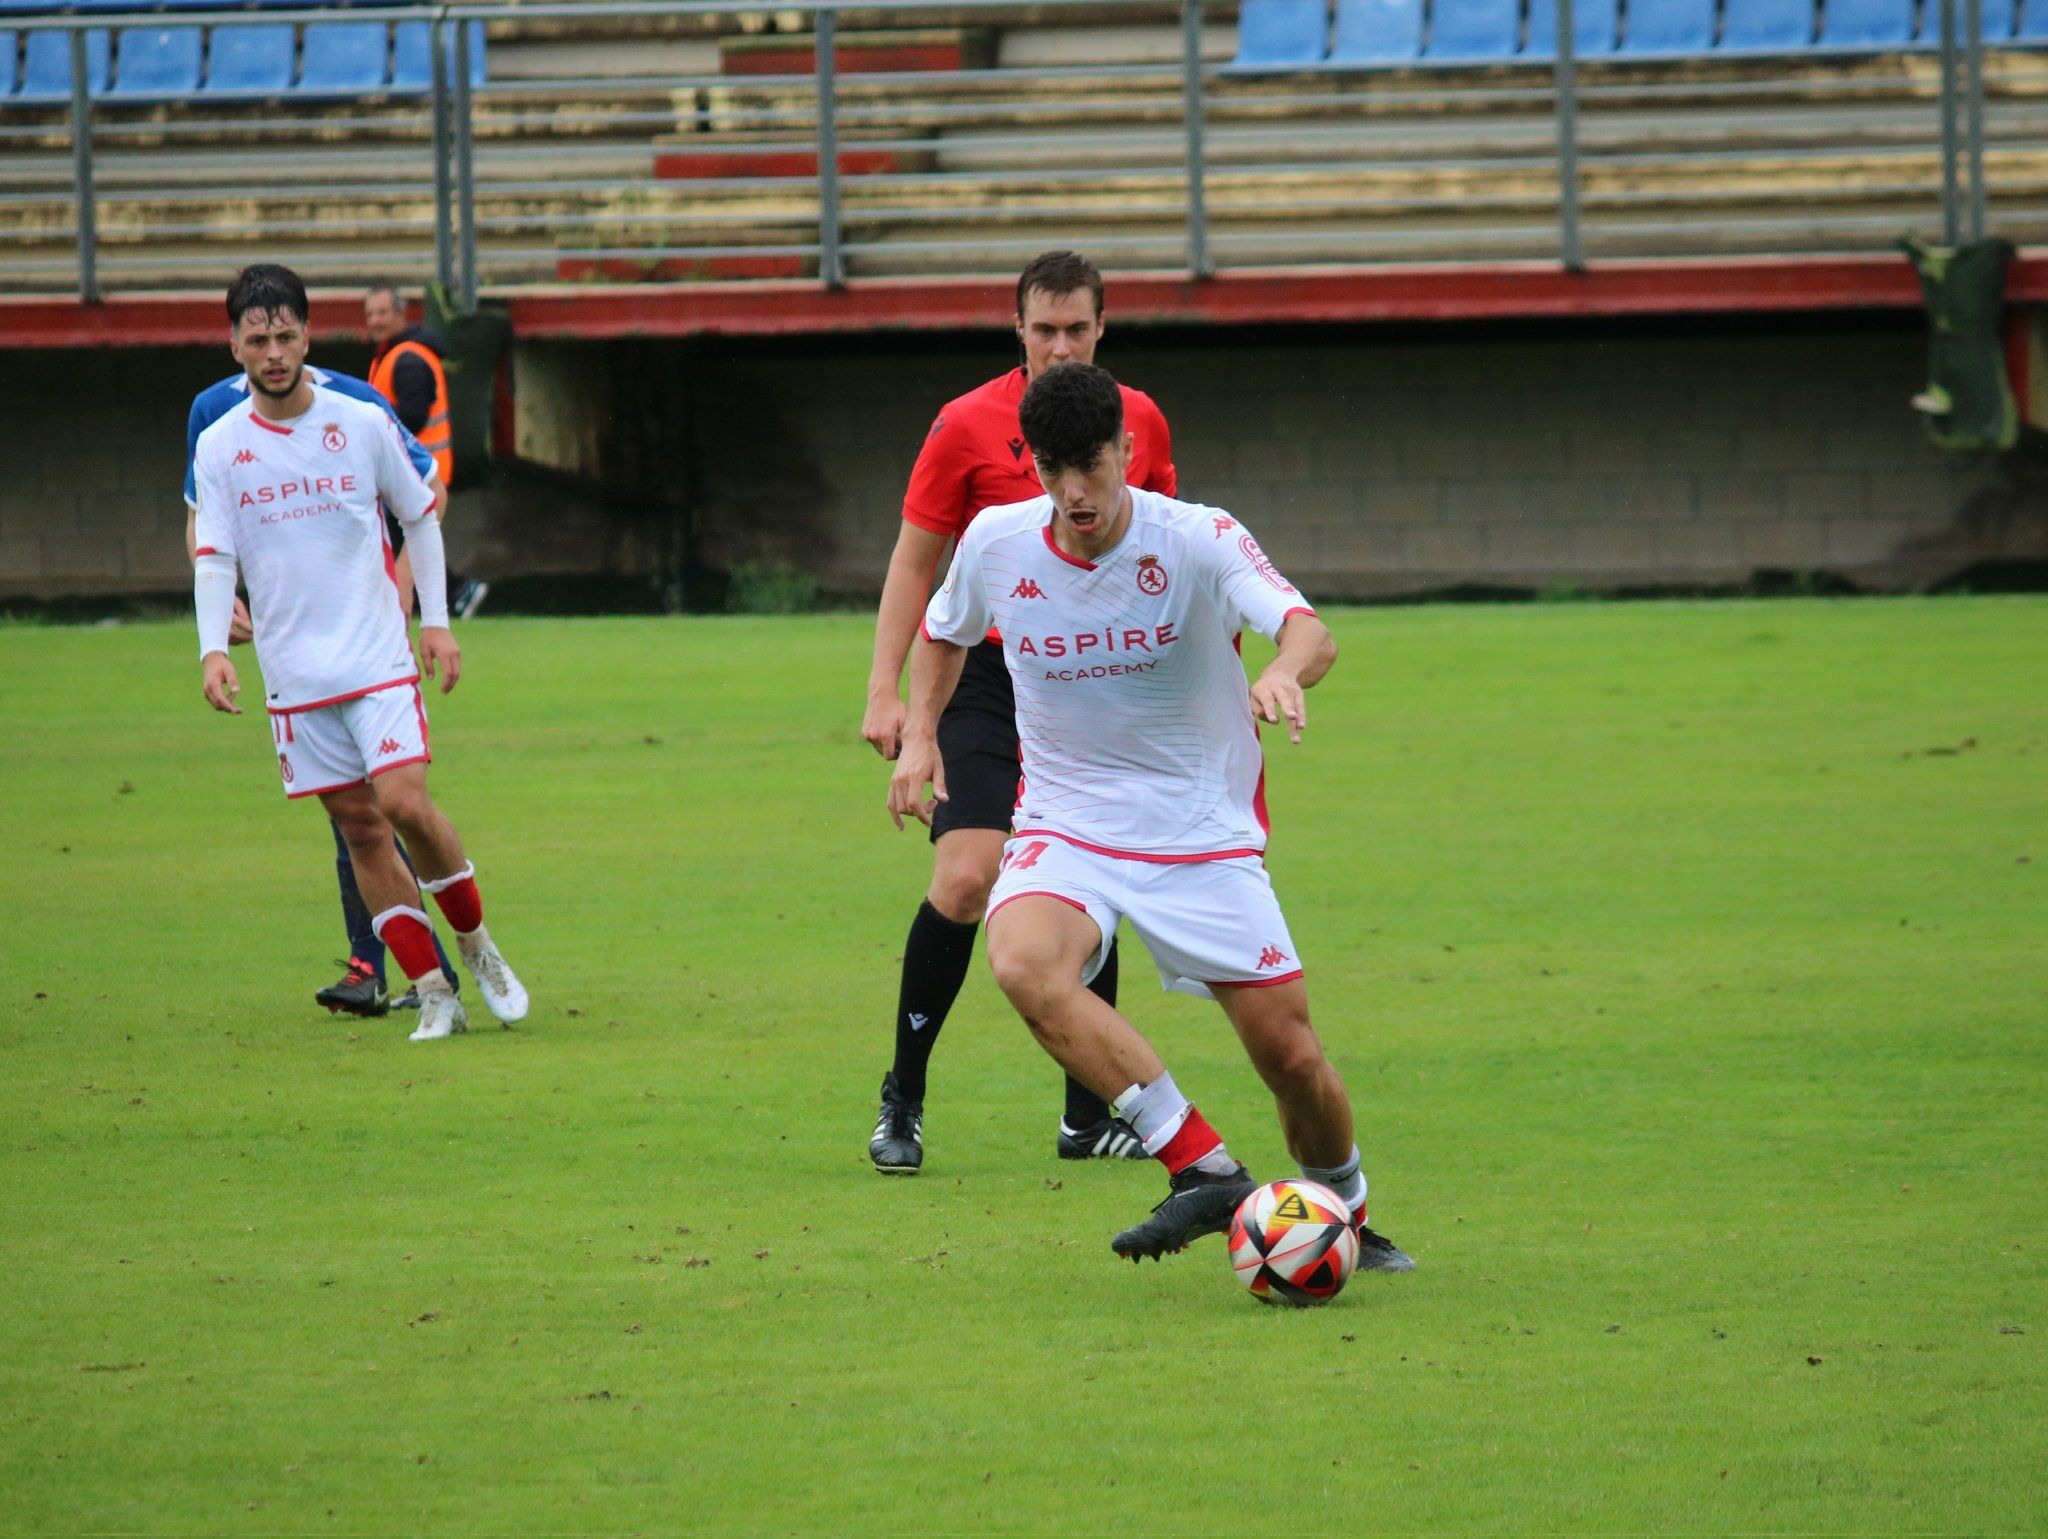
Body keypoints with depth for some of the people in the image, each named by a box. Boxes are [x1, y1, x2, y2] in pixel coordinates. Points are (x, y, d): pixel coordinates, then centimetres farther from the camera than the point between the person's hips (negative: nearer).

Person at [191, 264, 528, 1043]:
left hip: (378, 657, -2)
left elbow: (420, 517, 11)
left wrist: (436, 621, 6)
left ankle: (475, 943, 5)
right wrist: (214, 648, -15)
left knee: (403, 802, -17)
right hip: (294, 675, 2)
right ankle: (433, 991, 6)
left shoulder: (363, 423, -1)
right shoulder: (220, 446, 1)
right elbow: (213, 555, -1)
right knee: (358, 826, 0)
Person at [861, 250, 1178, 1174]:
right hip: (989, 678, -3)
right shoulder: (967, 427, -6)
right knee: (965, 881, -16)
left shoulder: (1139, 422, 4)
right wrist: (885, 691, -7)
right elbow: (914, 560, -1)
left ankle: (1089, 1115, 11)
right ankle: (903, 1097, -3)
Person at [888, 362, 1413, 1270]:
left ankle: (1347, 1218, 29)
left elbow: (1308, 631, -31)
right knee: (1025, 965, -32)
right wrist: (919, 735, 3)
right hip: (1063, 825, 1)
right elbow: (944, 633, 19)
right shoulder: (996, 545, -4)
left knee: (1291, 1057, -4)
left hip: (1202, 834, -1)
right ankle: (1205, 1176, -31)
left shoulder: (1198, 540, -15)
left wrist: (1284, 672, -54)